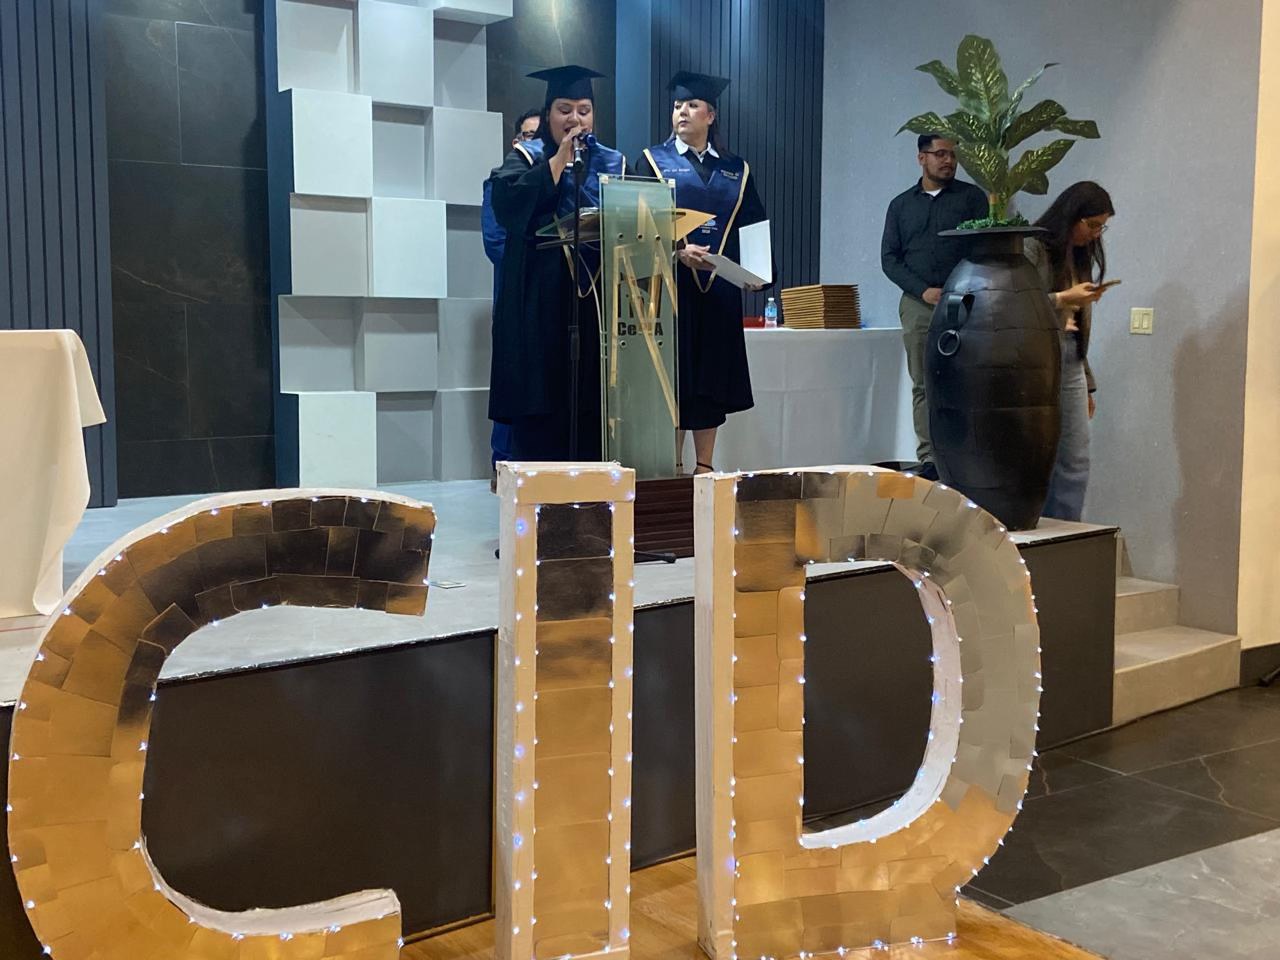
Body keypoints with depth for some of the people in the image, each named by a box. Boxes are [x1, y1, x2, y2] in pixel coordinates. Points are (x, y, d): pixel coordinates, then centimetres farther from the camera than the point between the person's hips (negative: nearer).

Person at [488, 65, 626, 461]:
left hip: (598, 299, 3)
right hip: (540, 303, -2)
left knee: (592, 407, 0)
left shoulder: (614, 163, 17)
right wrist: (560, 158, -9)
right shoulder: (525, 157, 8)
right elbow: (508, 203, -12)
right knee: (539, 410, -5)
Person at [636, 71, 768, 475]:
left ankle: (704, 467, 11)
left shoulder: (736, 170, 14)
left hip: (720, 289, 3)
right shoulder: (654, 161, 6)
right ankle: (673, 466, 4)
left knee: (712, 377, 4)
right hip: (672, 285, -3)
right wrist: (678, 252, -20)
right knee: (674, 375, -3)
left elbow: (755, 228, 10)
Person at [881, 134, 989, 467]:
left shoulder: (971, 197, 9)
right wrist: (924, 291, -6)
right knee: (923, 386, 0)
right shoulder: (901, 205, 15)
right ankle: (928, 458, 1)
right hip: (917, 305, 2)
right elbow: (889, 258, 9)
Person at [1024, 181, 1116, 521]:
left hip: (1071, 365, 7)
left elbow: (1080, 326, 18)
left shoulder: (1081, 256, 16)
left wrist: (1088, 384, 17)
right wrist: (1064, 299, -18)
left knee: (1075, 463, 6)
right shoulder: (1033, 249, -6)